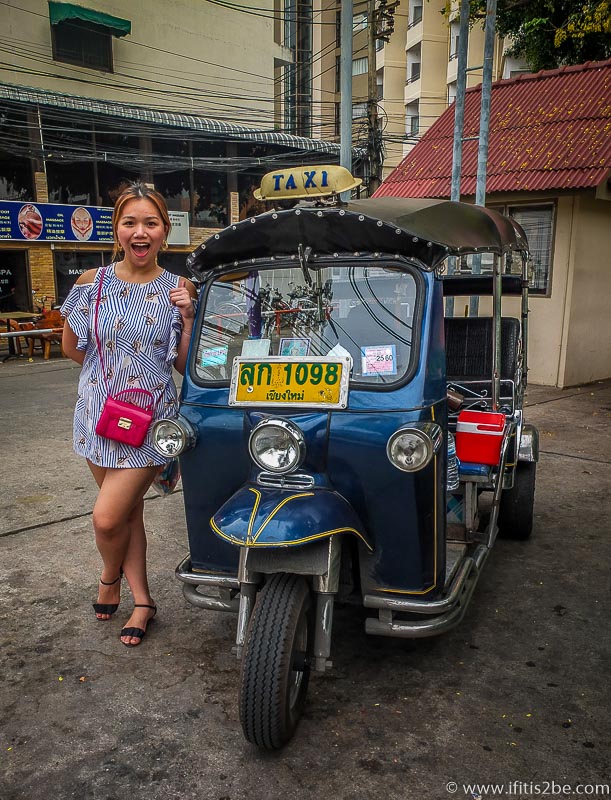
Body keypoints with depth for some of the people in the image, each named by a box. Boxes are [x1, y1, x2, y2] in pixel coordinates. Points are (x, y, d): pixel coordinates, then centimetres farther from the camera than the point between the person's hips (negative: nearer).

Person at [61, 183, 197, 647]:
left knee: (107, 517, -7)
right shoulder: (94, 282, 0)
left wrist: (188, 316, -13)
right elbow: (74, 352, 7)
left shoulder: (177, 290, -4)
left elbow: (185, 366, -3)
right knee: (128, 509, 14)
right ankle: (142, 600, 32)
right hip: (99, 414, 3)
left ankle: (110, 577, 27)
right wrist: (76, 301, -2)